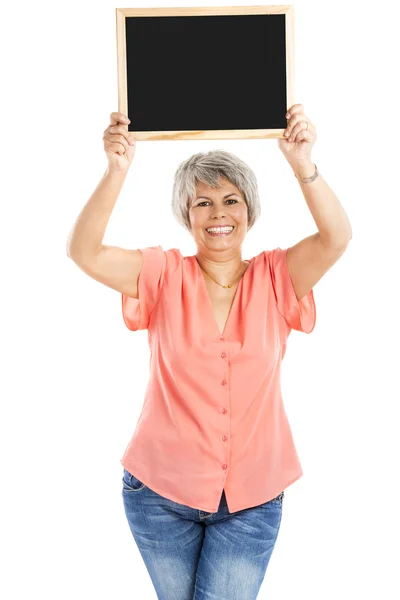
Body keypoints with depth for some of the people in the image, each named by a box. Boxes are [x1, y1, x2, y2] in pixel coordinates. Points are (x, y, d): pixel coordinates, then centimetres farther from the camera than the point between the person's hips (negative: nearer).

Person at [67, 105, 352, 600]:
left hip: (251, 500, 0)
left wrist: (302, 165, -33)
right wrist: (117, 170, -30)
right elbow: (84, 252, -17)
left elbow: (336, 238, -19)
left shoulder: (273, 278, -2)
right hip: (161, 492, 1)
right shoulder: (165, 276, -4)